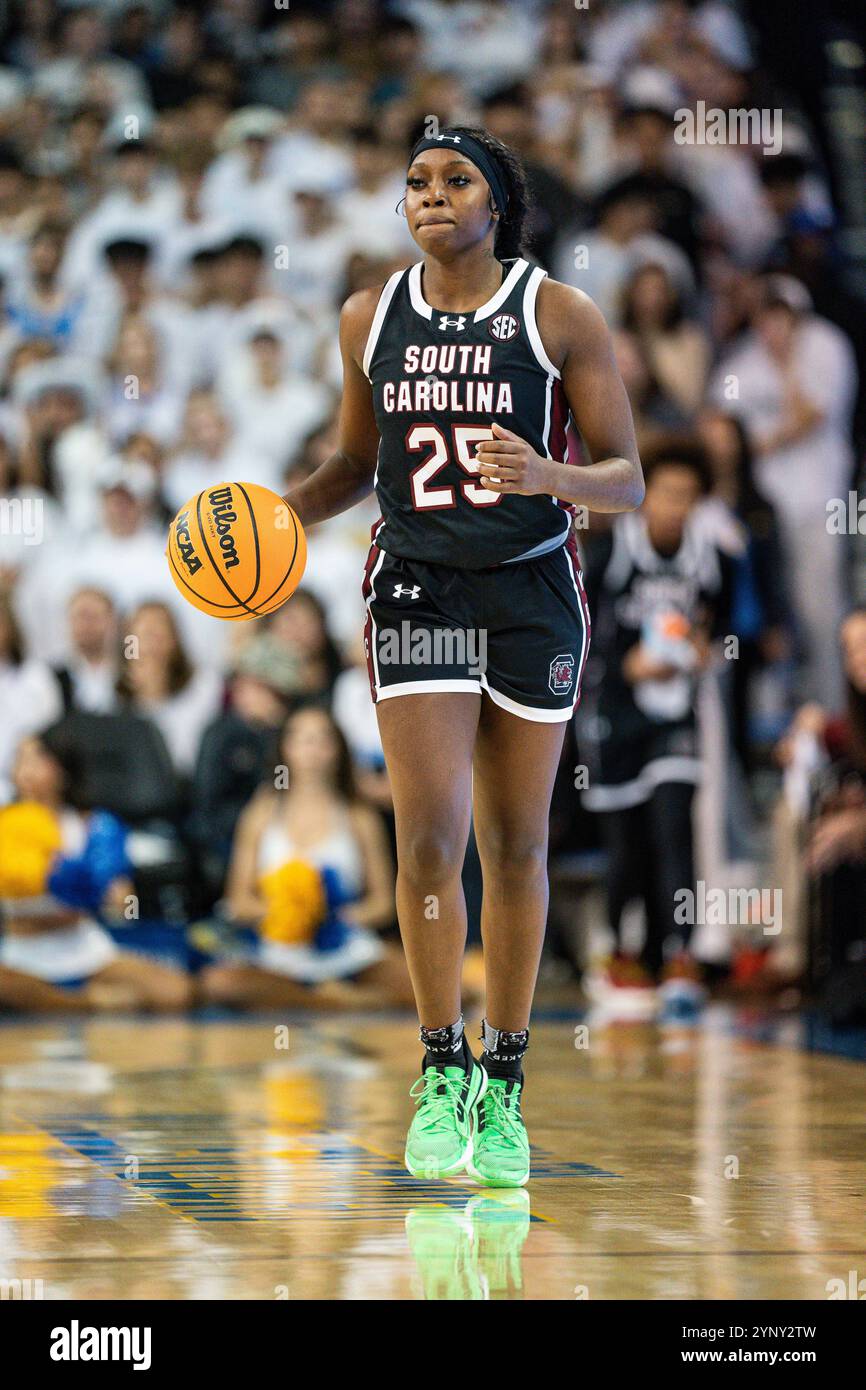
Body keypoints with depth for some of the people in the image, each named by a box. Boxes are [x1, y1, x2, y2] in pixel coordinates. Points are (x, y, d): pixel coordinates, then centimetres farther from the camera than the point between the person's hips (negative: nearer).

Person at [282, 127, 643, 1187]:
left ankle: (504, 1088, 17)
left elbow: (627, 480, -7)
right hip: (416, 591, 1)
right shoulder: (370, 320, 3)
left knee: (516, 847, 6)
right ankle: (441, 1071, 4)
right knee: (429, 838, -11)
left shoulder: (561, 317, -7)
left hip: (533, 594, -1)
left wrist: (549, 476, -27)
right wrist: (280, 513, -1)